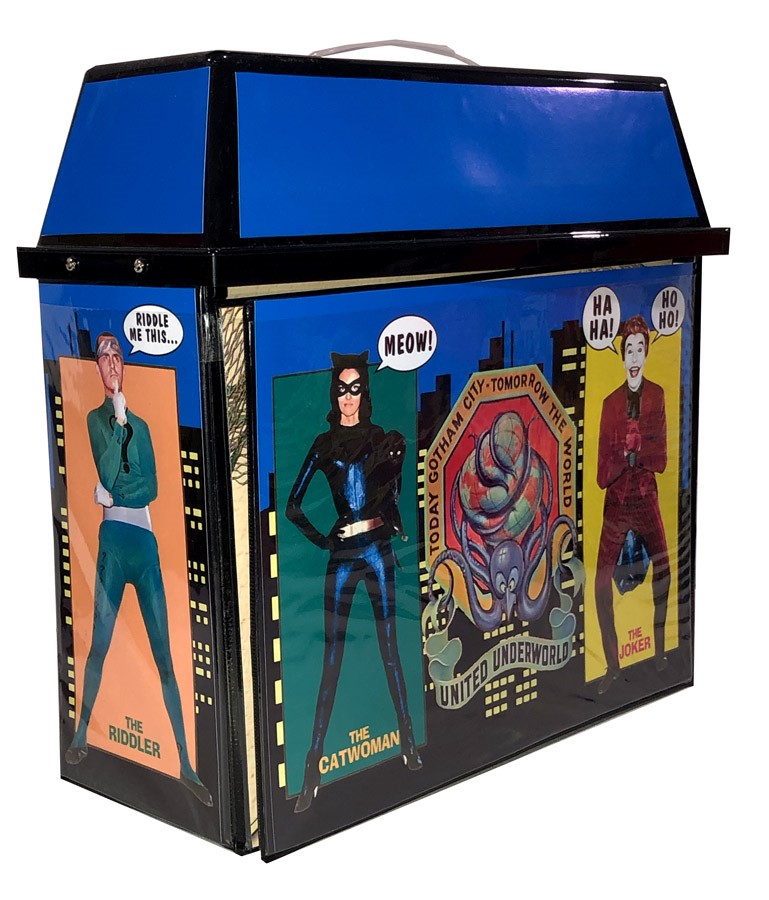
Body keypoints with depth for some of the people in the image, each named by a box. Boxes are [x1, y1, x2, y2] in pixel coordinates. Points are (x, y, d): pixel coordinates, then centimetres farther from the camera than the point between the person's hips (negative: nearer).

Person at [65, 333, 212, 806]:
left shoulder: (141, 424, 18)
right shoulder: (96, 417, 7)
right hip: (113, 538, -3)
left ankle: (186, 764, 2)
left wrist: (115, 494, -9)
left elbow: (152, 485, 6)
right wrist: (119, 421, -10)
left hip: (146, 541, 3)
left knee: (166, 656, 1)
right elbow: (107, 475, -10)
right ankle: (82, 735, 11)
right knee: (100, 644, -5)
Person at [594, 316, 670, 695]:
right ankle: (612, 666, 4)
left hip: (646, 500, 0)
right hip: (616, 504, 0)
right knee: (601, 585, -7)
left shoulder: (657, 396, -2)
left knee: (663, 575, 4)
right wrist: (634, 458, -18)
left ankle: (659, 654, 22)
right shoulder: (610, 403, 0)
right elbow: (602, 473, -5)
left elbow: (661, 457, -6)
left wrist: (632, 455, -18)